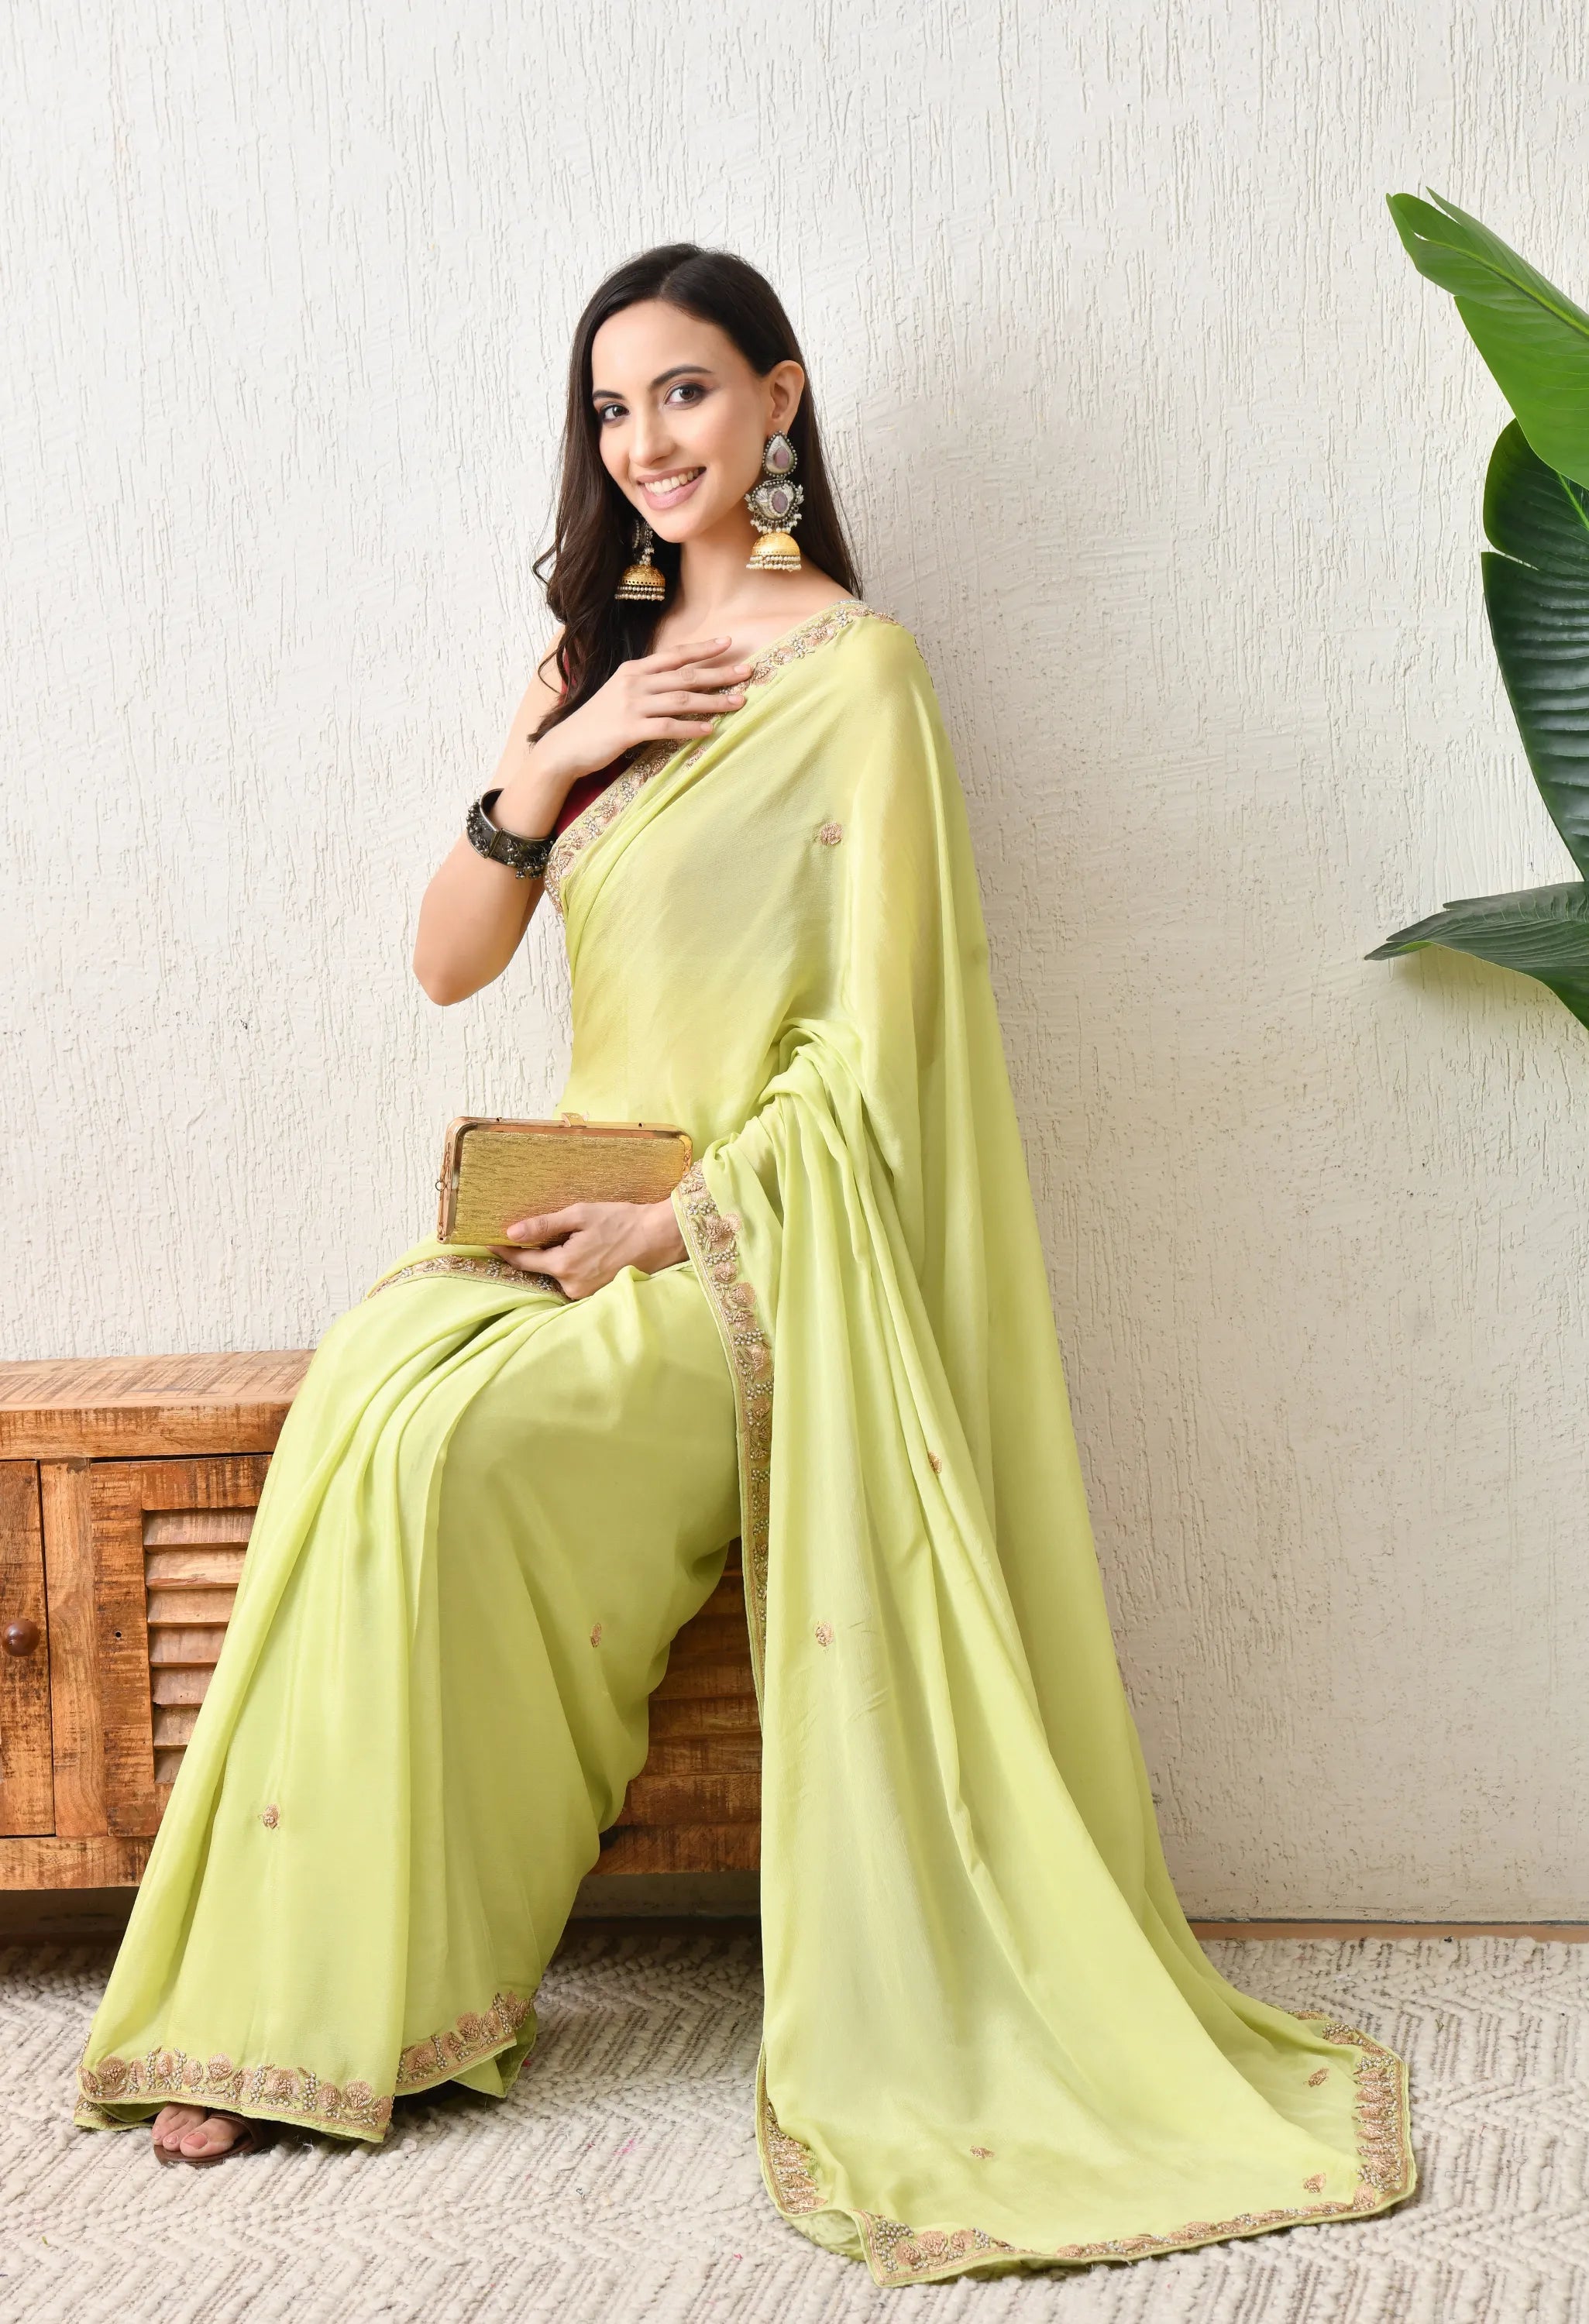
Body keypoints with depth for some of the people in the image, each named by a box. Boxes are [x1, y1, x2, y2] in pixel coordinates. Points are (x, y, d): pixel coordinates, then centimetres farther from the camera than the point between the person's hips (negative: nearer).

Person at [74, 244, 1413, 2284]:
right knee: (360, 1382, -24)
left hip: (762, 1237, -6)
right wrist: (548, 767, -4)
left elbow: (873, 1047, -11)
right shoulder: (597, 655, 17)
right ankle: (288, 1994, -19)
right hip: (581, 1203, 6)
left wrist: (678, 1224, -17)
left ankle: (397, 1993, -12)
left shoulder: (853, 666, -6)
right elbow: (449, 964, 11)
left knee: (442, 1442, -28)